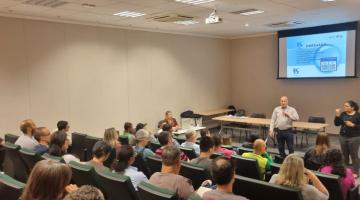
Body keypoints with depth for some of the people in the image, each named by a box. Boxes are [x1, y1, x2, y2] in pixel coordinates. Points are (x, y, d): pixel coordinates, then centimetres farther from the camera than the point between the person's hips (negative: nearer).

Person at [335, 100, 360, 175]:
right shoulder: (343, 114, 2)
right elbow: (337, 124, 0)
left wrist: (353, 125, -22)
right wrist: (337, 116, -11)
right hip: (343, 137, 4)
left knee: (354, 155, 3)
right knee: (344, 155, 12)